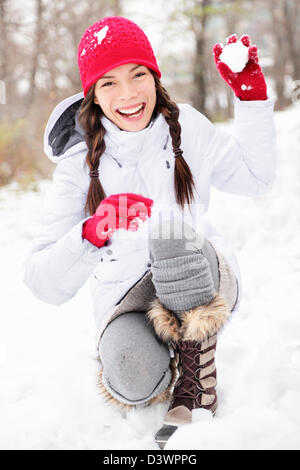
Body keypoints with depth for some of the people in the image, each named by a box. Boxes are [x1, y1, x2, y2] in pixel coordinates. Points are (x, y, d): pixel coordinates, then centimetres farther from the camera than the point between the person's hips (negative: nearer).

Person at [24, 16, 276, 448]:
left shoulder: (185, 126, -6)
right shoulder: (80, 163, -13)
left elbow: (255, 179, 8)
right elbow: (44, 284, -19)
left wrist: (252, 97, -4)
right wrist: (92, 233, -40)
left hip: (200, 286, 1)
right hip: (127, 296, -1)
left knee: (173, 232, -33)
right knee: (134, 380, -34)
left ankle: (195, 393, -17)